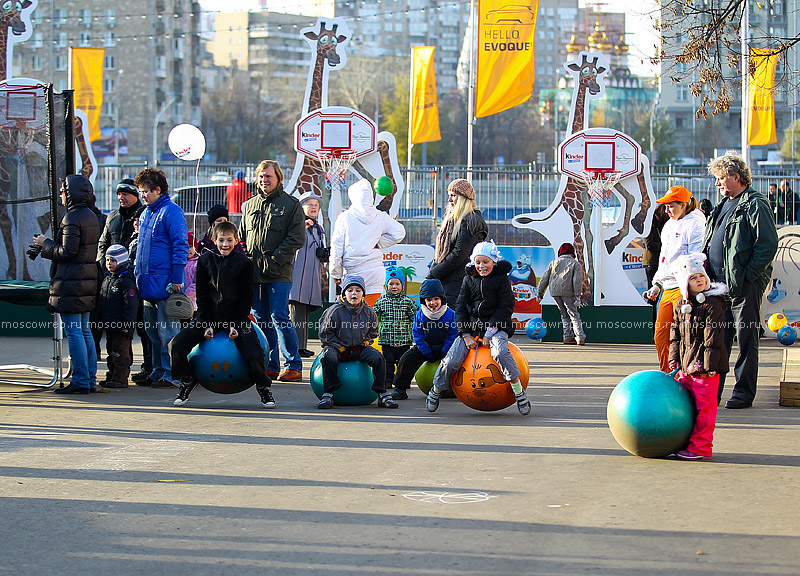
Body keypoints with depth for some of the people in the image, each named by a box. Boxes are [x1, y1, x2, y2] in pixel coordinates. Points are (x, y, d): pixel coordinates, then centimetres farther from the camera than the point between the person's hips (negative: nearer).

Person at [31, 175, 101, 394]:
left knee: (73, 331, -6)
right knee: (85, 330, 13)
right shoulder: (91, 217, 14)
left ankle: (80, 381, -6)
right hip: (88, 280, 9)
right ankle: (90, 378, 15)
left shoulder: (72, 218, -14)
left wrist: (45, 245, -2)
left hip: (71, 282, -9)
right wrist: (45, 247, 20)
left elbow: (67, 252, -18)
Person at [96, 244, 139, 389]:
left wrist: (128, 323, -21)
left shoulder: (126, 281, -13)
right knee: (111, 350, 15)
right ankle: (112, 375, 24)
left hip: (121, 327, -9)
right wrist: (100, 320, 21)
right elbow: (101, 302, 23)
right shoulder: (107, 279, 15)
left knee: (120, 352, -6)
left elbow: (131, 304, -17)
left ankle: (120, 378, -3)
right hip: (109, 325, 9)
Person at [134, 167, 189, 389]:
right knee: (152, 331, 12)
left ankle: (171, 375, -1)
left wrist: (176, 279, -17)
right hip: (147, 283, 9)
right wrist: (137, 272, 20)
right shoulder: (146, 213, 18)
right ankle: (158, 372, 19)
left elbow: (180, 246, -14)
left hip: (165, 283, -9)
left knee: (167, 331, -5)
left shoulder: (171, 212, -9)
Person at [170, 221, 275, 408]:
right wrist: (207, 324, -6)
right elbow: (202, 295, 3)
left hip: (236, 317, -2)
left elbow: (246, 297, -2)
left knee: (254, 354, -21)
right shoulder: (205, 261, 2)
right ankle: (187, 382, 11)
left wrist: (236, 324, -11)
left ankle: (263, 387, 7)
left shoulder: (244, 263, -4)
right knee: (177, 345, -14)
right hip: (208, 317, 2)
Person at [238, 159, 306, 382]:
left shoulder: (291, 204, -2)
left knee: (279, 318, -10)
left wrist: (273, 261, -14)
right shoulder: (250, 205, 16)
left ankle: (293, 366, -4)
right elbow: (242, 236, 21)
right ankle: (270, 365, 15)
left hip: (279, 274, -6)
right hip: (254, 272, 6)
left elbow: (297, 239, -8)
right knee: (261, 319, 8)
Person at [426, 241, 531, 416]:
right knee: (451, 361, -12)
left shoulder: (501, 279, 1)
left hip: (496, 327, -3)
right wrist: (466, 334, -4)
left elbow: (505, 308, -5)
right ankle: (436, 391, 13)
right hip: (471, 327, 3)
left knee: (501, 352, -35)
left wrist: (490, 332, -14)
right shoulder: (469, 279, 10)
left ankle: (519, 392, -25)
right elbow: (460, 307, 9)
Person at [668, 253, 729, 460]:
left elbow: (713, 337, -14)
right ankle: (688, 443, 26)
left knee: (704, 405, -5)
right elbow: (676, 334, 18)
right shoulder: (682, 305, 11)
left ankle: (701, 447, -1)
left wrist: (708, 363, -18)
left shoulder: (713, 304, -11)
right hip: (686, 365, 8)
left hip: (706, 366, -8)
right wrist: (675, 357, 8)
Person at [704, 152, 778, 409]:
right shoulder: (723, 205, 18)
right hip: (719, 284, 8)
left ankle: (744, 392, 5)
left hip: (745, 286, -8)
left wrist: (746, 276, -17)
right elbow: (709, 242, 26)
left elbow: (768, 244, -16)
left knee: (746, 339, -1)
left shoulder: (756, 205, -9)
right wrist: (708, 276, 13)